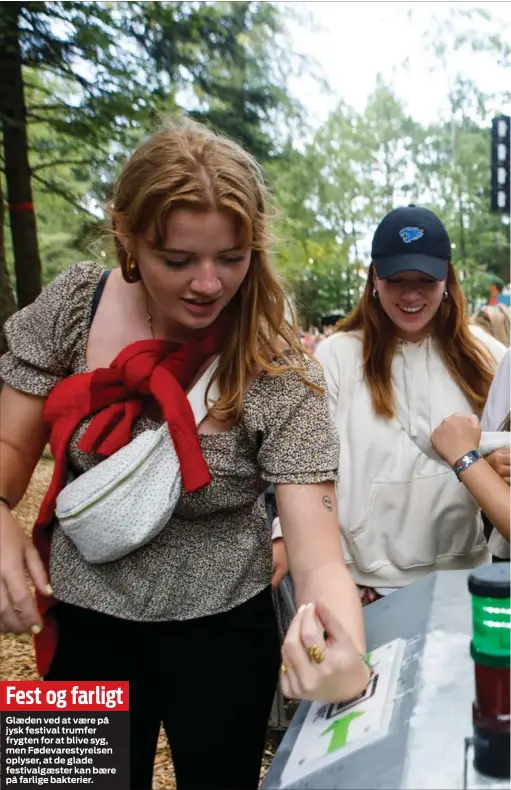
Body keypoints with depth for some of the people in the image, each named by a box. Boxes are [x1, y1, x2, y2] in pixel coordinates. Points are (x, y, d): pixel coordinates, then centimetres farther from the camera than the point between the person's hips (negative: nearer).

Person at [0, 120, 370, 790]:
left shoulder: (280, 375, -21)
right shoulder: (75, 304, -13)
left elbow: (317, 551, -25)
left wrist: (343, 643, -46)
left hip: (219, 635, -2)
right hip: (82, 626, 3)